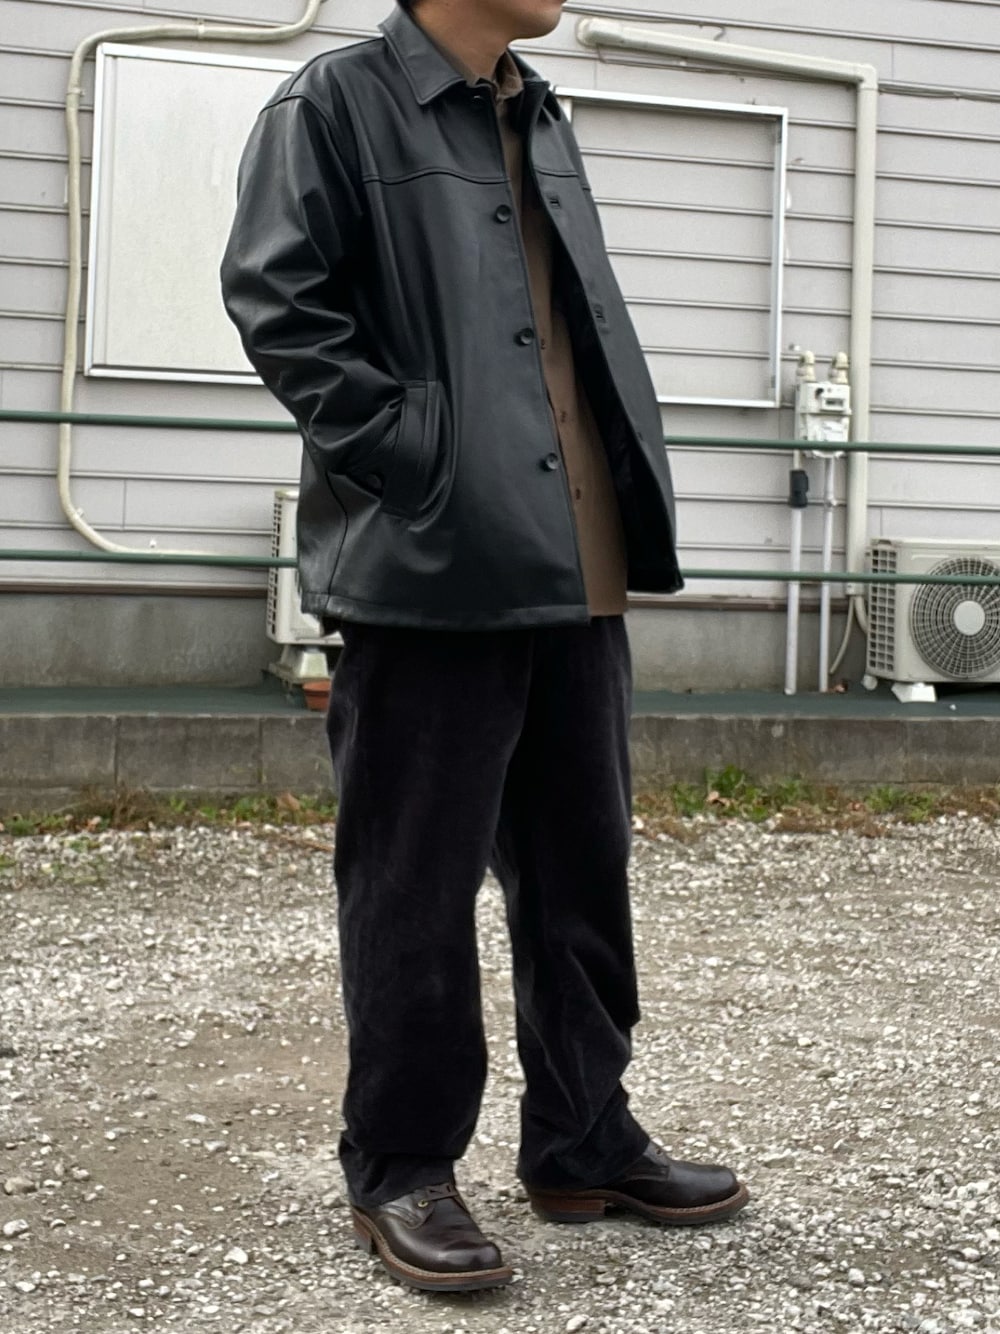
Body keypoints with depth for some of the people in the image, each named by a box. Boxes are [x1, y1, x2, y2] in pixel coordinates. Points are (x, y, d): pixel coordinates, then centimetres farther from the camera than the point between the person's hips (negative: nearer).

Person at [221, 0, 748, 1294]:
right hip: (427, 570, -7)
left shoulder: (543, 123, 19)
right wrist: (414, 457, -16)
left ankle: (582, 1142, 26)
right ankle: (400, 1168, 15)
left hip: (575, 570, 8)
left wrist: (626, 491, 12)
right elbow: (276, 298, -11)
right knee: (414, 886, 1)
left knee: (581, 867, 13)